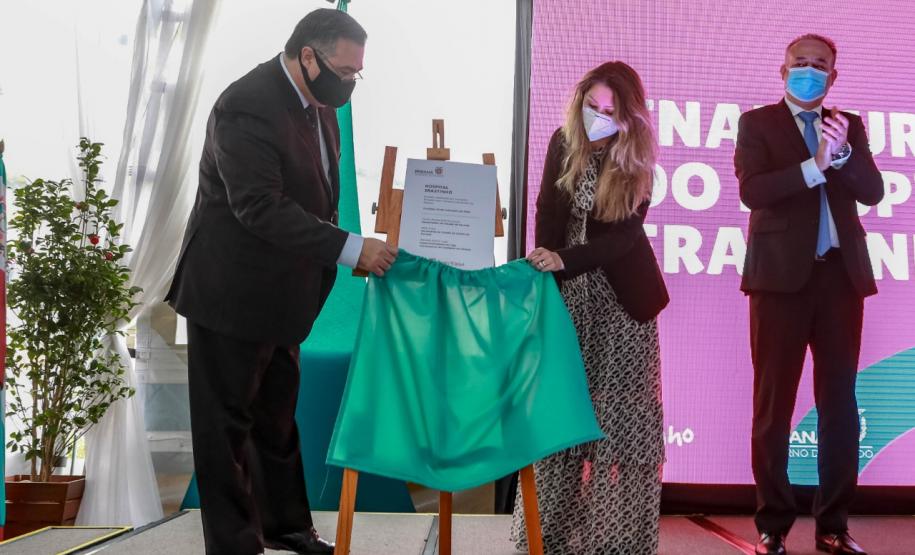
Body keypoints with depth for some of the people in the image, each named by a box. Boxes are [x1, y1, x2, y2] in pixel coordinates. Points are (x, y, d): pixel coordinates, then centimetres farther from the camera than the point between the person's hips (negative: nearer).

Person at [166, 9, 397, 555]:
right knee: (227, 422, 5)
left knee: (278, 414, 18)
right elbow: (260, 207, -30)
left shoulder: (318, 104, 5)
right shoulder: (247, 106, -23)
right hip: (232, 293, -9)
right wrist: (351, 248, -31)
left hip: (280, 293, 9)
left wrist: (337, 252, 3)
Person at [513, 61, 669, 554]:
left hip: (619, 293, -2)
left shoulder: (636, 163, -10)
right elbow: (548, 209, 2)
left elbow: (622, 236, -17)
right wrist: (543, 260, -11)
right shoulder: (564, 143, -2)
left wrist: (563, 259, -29)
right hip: (566, 290, 3)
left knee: (618, 407, -3)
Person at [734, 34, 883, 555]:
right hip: (782, 275, -3)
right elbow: (752, 190, -12)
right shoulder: (757, 123, 4)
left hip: (841, 273, 3)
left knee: (840, 402, 6)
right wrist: (814, 165, -21)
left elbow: (873, 192, 0)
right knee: (774, 403, 2)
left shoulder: (849, 125, 14)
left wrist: (842, 153, -16)